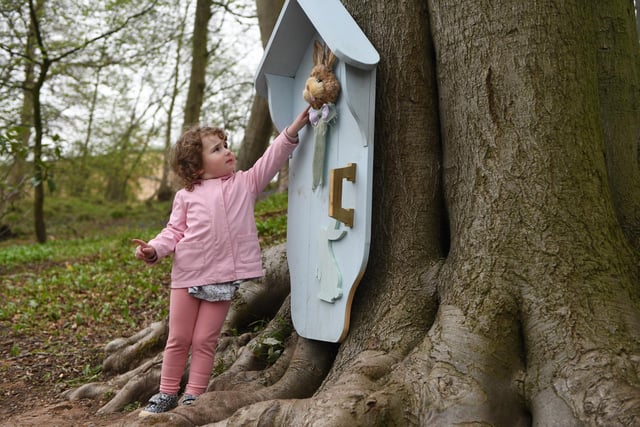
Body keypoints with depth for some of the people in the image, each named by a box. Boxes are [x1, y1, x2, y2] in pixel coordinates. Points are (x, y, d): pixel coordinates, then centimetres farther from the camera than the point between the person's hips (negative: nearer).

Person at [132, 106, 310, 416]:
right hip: (187, 275, 1)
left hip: (223, 277, 0)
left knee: (205, 340, 6)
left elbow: (271, 160, -4)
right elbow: (175, 231, 5)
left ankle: (193, 396, 18)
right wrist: (153, 249, -14)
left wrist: (294, 128, -16)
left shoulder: (245, 183, 5)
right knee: (178, 338, 11)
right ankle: (167, 393, 26)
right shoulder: (186, 196, 5)